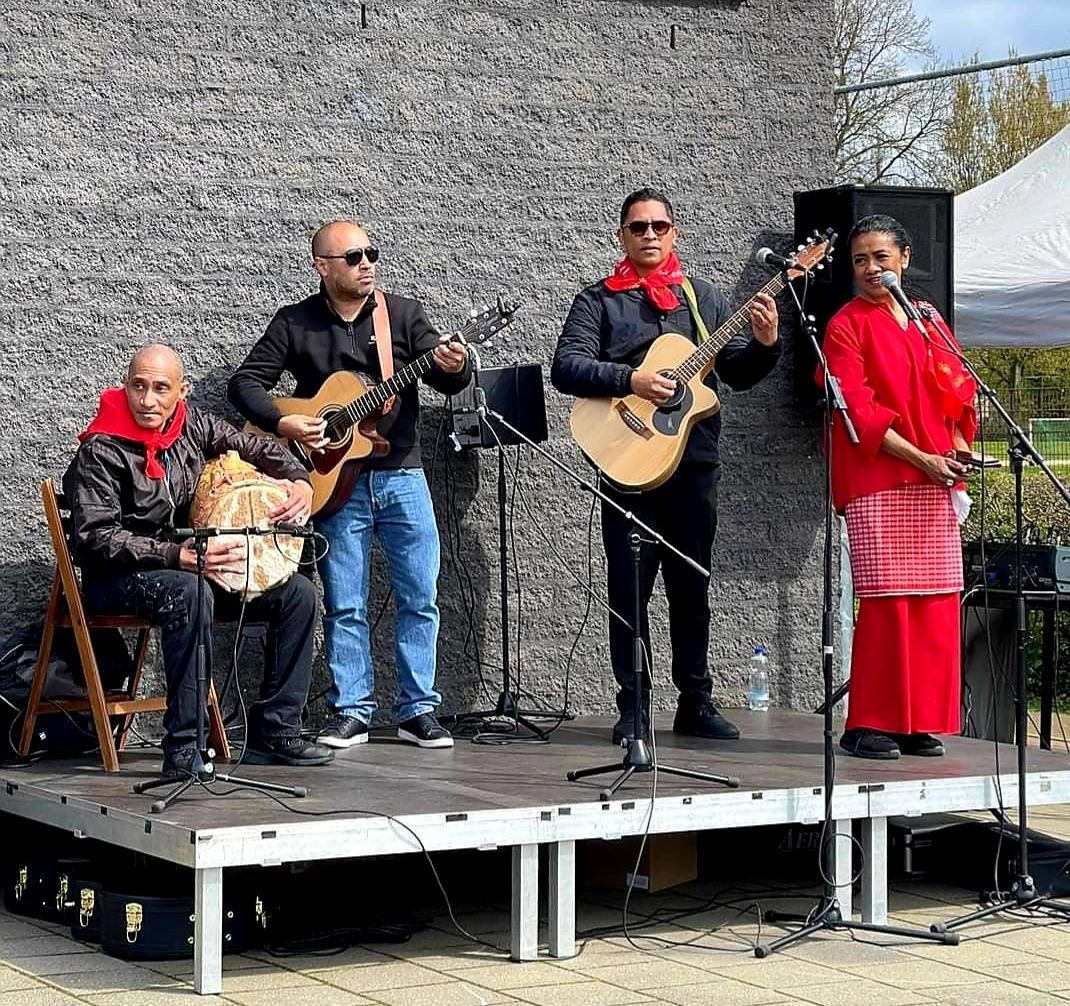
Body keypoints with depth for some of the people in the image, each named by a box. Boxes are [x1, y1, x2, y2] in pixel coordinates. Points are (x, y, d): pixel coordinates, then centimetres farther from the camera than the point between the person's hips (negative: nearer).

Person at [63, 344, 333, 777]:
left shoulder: (191, 424, 2)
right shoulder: (102, 450, -17)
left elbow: (256, 449, 16)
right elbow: (95, 537, -23)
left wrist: (298, 482, -5)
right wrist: (179, 556, -32)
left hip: (190, 565, 7)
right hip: (115, 579, -7)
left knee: (298, 593, -4)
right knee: (189, 592, -40)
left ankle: (273, 733, -1)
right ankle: (183, 749, -38)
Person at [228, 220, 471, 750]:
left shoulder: (403, 313, 5)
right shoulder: (295, 323, 2)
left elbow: (449, 382, -1)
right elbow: (244, 382, 1)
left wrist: (455, 366, -25)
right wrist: (283, 423, -14)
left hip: (401, 474, 1)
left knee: (420, 596, 0)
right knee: (344, 604, 3)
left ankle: (418, 710, 9)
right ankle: (351, 710, 11)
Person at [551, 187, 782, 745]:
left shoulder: (704, 298, 15)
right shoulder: (598, 301, 4)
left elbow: (738, 373, 12)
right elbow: (566, 367, -9)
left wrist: (764, 344, -8)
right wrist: (629, 380, -21)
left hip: (695, 462, 3)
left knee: (691, 588, 9)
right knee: (629, 588, -1)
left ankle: (695, 702, 17)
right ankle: (633, 707, 6)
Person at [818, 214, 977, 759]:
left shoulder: (929, 321, 17)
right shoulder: (846, 326, 0)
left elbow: (958, 392, 19)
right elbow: (859, 411, -8)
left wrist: (958, 449, 1)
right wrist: (920, 458, -14)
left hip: (934, 482, 5)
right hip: (878, 484, -5)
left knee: (937, 601, 2)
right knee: (886, 601, -10)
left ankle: (920, 723, 10)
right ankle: (868, 727, -2)